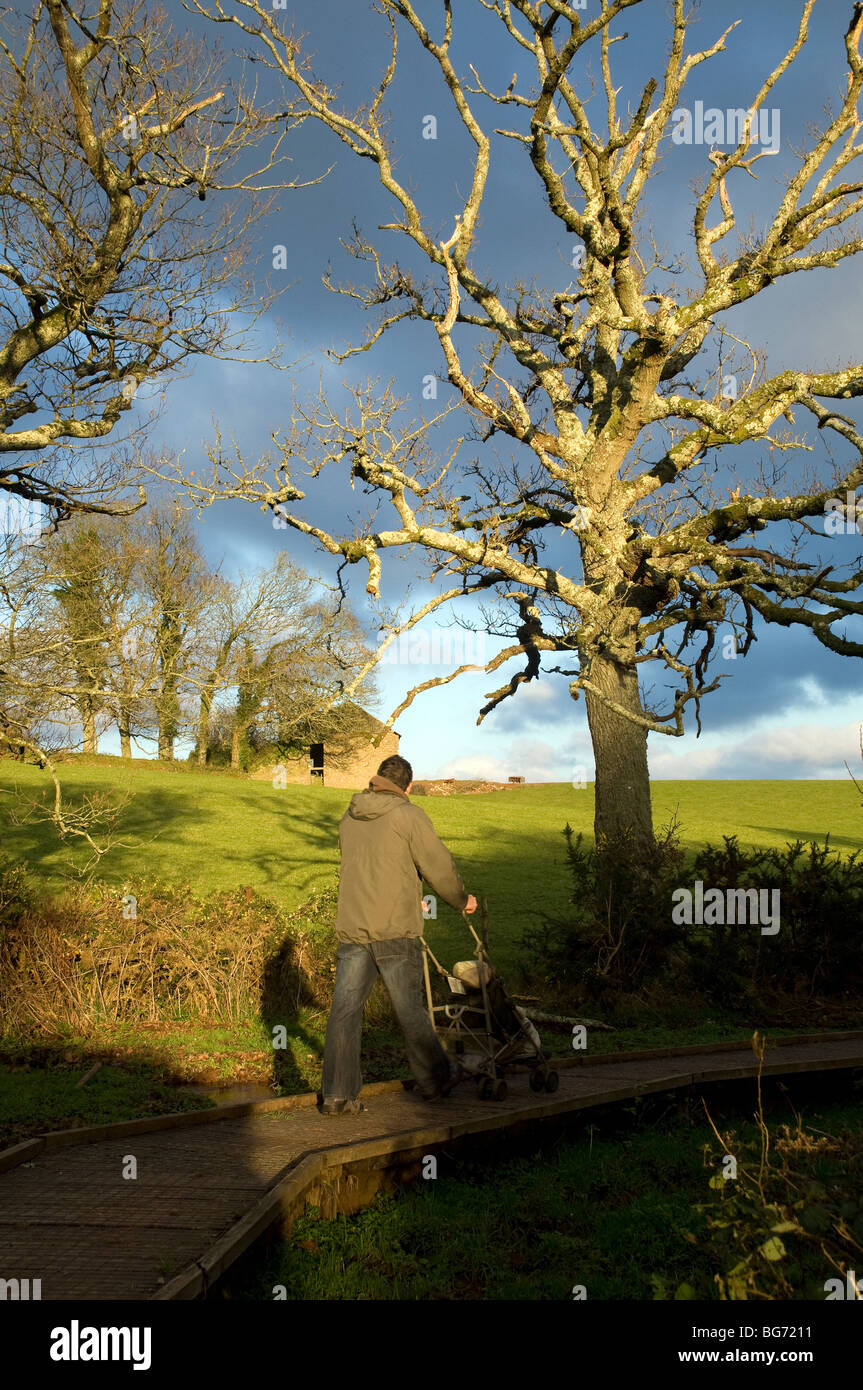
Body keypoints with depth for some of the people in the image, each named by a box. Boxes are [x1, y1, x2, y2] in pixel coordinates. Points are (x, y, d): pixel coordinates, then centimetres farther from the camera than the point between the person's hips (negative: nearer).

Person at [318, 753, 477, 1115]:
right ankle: (435, 1081, 23)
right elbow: (439, 865, -2)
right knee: (411, 1010, 7)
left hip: (351, 928, 5)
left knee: (344, 1010, 5)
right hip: (395, 930, -4)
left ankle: (337, 1094, 6)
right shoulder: (409, 815, -5)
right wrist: (463, 899, 17)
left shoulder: (349, 818, 13)